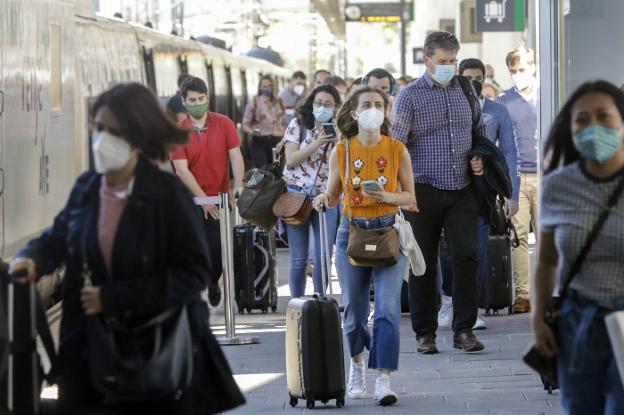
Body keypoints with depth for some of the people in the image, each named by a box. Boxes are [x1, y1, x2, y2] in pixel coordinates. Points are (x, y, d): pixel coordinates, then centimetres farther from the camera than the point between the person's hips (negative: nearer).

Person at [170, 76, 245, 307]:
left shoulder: (224, 124, -1)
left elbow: (235, 156, -4)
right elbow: (181, 170, -9)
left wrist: (238, 185, -20)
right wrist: (204, 199, -15)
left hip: (219, 197, 1)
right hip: (191, 200, -1)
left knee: (219, 249, 2)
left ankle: (213, 282, 31)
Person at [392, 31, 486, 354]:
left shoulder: (465, 90, 10)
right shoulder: (410, 95, -2)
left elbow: (480, 130, 25)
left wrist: (480, 158, 5)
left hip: (462, 190, 3)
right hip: (424, 191, -3)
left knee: (466, 255, -7)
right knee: (423, 263, 3)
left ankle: (464, 330, 1)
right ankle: (425, 333, 13)